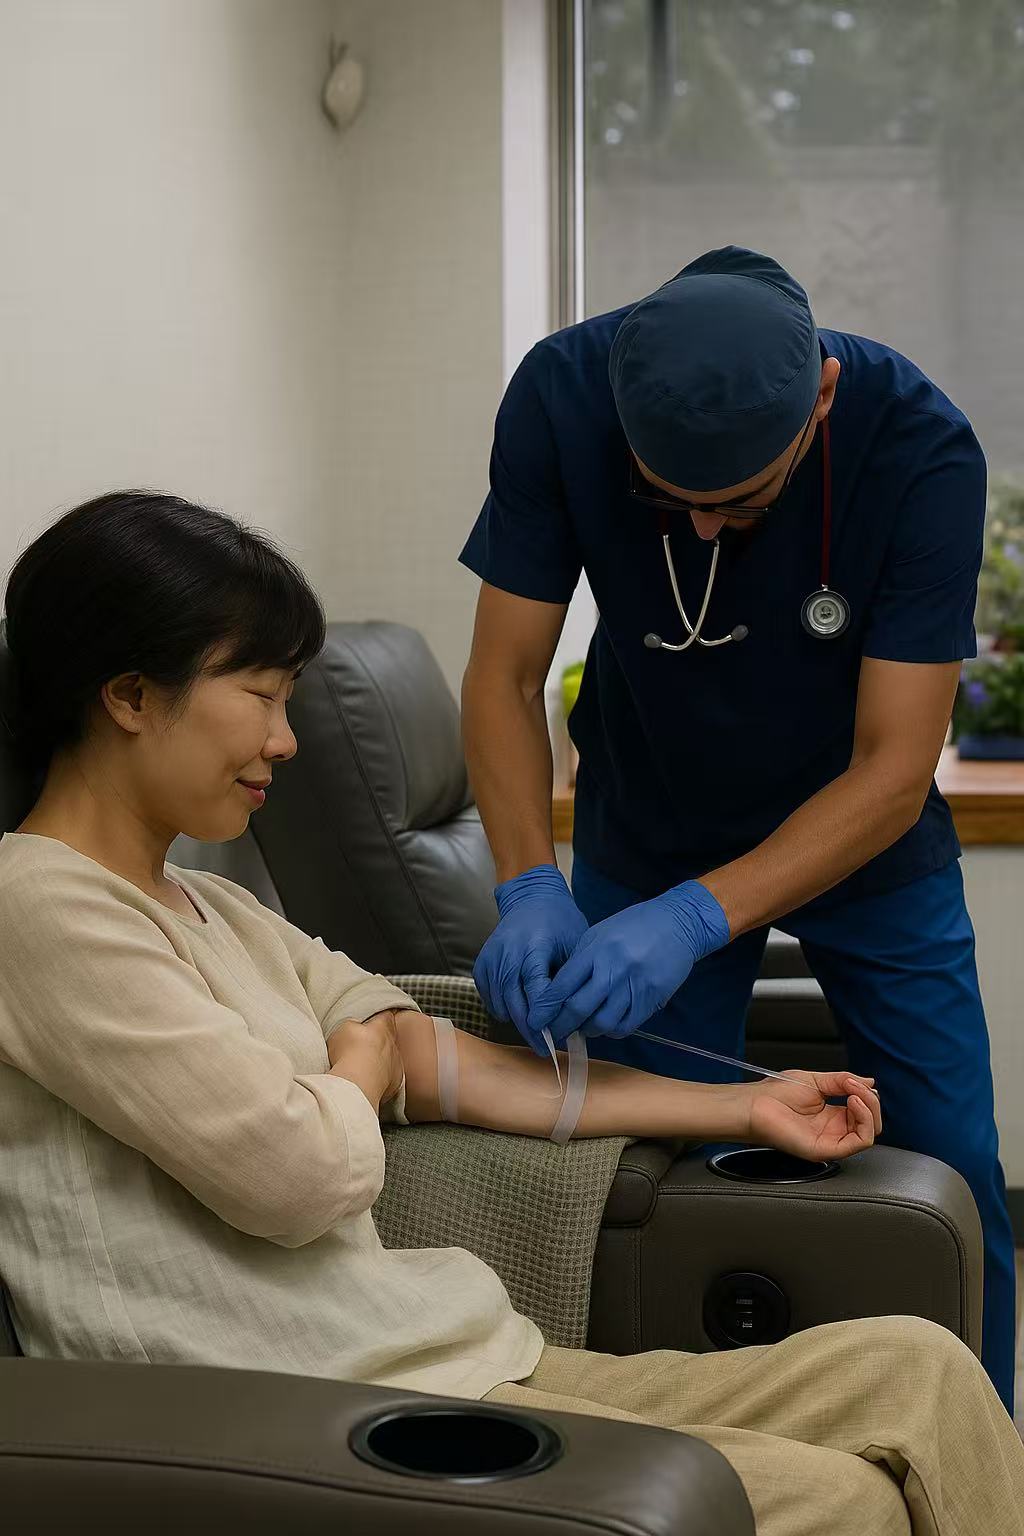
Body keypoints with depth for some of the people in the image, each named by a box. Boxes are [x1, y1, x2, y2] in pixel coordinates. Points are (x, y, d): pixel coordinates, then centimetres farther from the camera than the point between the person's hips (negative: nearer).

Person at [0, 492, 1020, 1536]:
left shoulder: (214, 912, 21)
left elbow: (453, 1068, 19)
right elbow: (304, 1175, -16)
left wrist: (744, 1107, 20)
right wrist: (361, 1063, 7)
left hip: (453, 1368, 9)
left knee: (919, 1371, -2)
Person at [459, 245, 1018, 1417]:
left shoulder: (921, 450, -30)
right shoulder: (561, 396, -25)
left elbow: (892, 771, -28)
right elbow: (504, 678, -17)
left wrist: (697, 919, -40)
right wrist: (529, 889, -32)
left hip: (861, 839, 0)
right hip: (653, 833, 1)